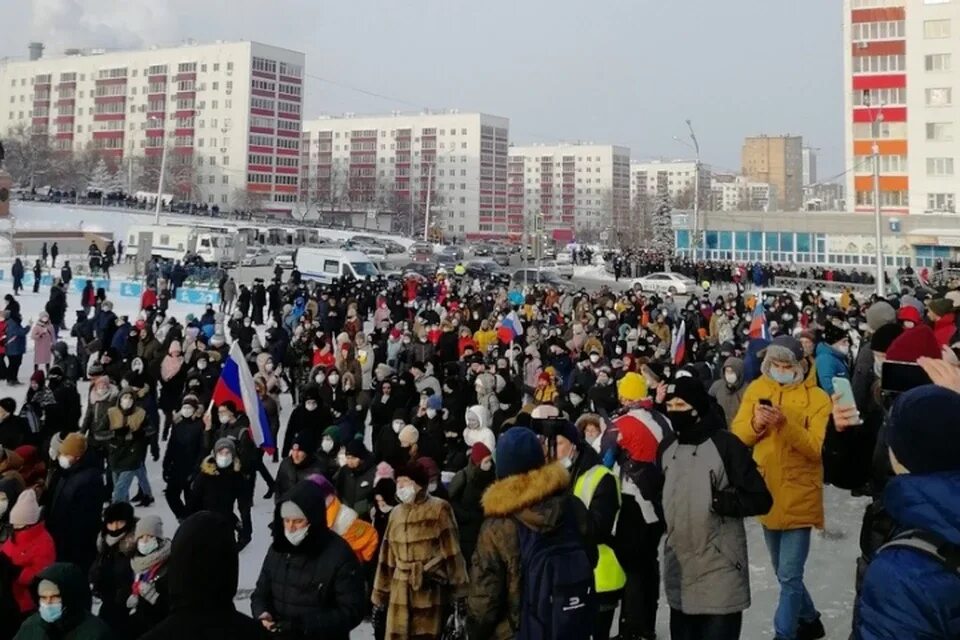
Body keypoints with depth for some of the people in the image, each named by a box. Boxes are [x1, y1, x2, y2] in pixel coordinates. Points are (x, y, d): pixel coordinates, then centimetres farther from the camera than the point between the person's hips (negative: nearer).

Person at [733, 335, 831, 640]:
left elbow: (817, 447, -16)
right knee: (785, 573, 20)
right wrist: (756, 424, -20)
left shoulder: (816, 398, -8)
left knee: (789, 577, -6)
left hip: (798, 497, -5)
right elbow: (738, 433, 0)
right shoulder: (756, 389, 4)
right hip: (766, 493, 5)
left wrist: (786, 424, -28)